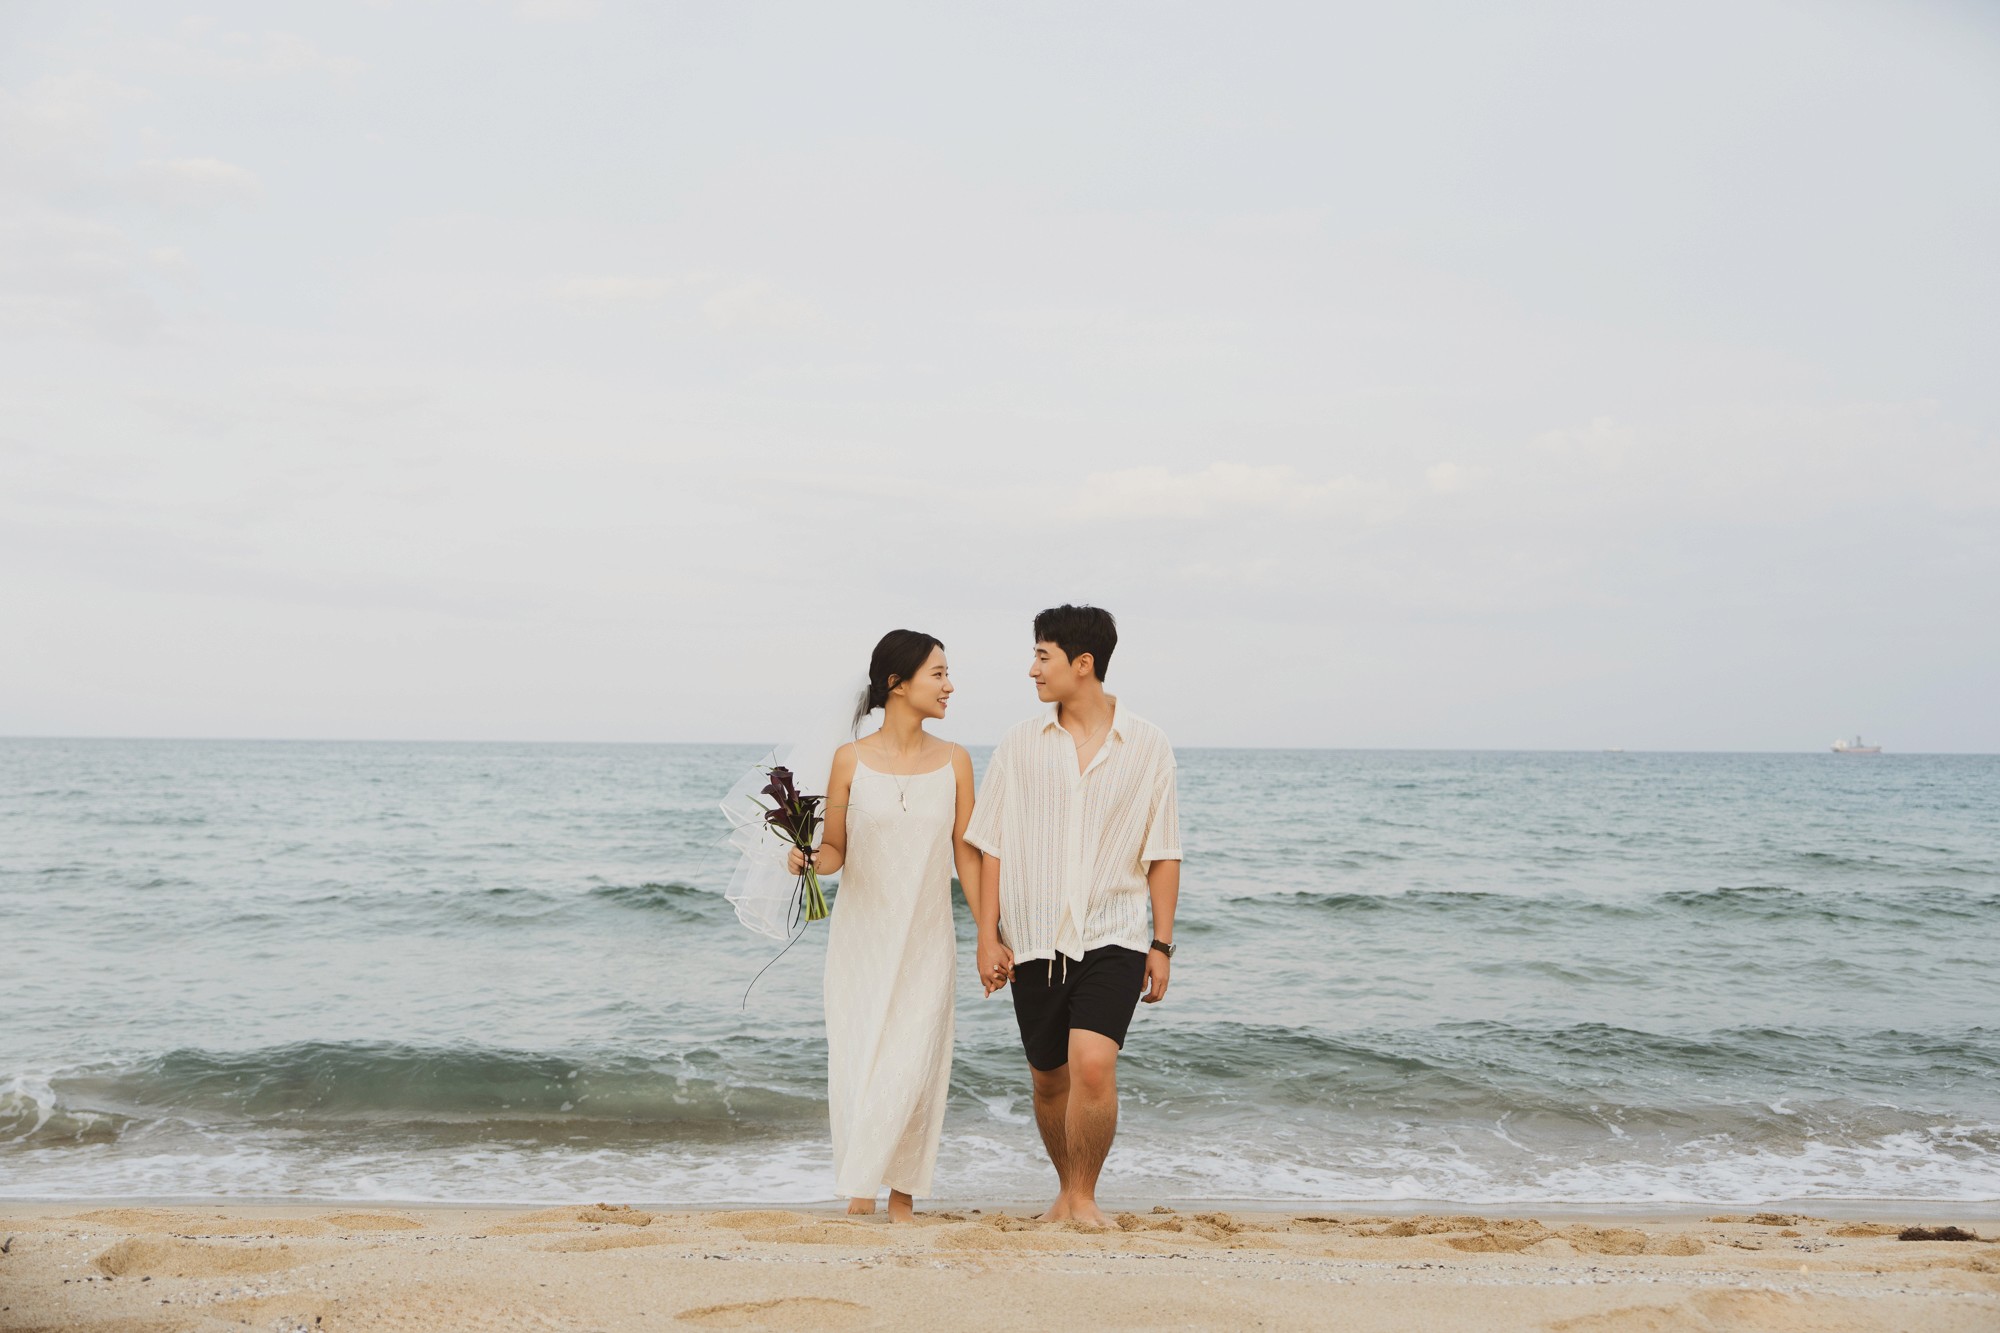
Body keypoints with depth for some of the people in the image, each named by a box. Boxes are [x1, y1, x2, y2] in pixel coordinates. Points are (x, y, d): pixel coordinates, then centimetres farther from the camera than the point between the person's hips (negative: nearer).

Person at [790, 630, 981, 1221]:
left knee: (914, 1066, -2)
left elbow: (966, 854, 4)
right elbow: (834, 849, 5)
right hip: (861, 935, -1)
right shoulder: (850, 760, -2)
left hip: (926, 939, 1)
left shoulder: (953, 761, 2)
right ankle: (859, 1185, 16)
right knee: (859, 1061, -1)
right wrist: (809, 859, -18)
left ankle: (903, 1192, 15)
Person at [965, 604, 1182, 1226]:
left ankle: (1085, 1196, -2)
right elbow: (993, 847, 5)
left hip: (1114, 937, -2)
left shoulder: (1147, 747, -1)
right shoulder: (1021, 744, 2)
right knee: (1049, 1080, 11)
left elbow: (1163, 855, 3)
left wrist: (1163, 945, 1)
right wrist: (987, 937, -1)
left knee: (1093, 1063, -20)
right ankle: (1066, 1189, 32)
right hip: (1034, 940, 2)